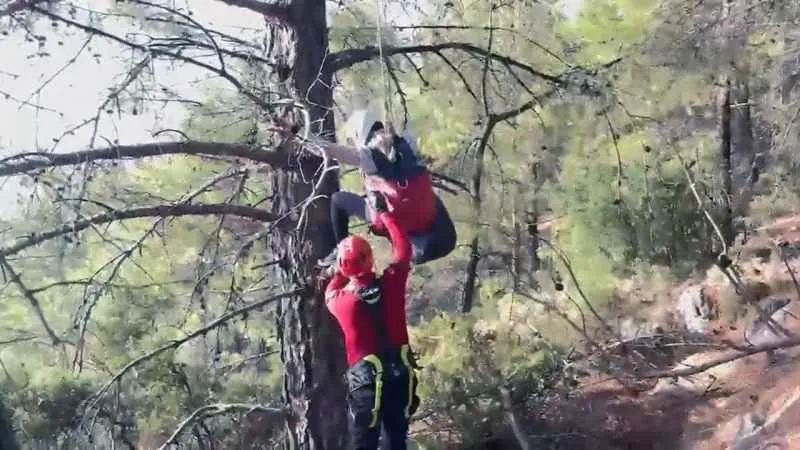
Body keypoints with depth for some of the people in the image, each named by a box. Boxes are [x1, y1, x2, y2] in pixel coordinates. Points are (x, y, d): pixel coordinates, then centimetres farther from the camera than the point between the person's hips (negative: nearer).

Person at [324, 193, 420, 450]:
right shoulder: (390, 283, -9)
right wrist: (381, 213, 15)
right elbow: (403, 248, 7)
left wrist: (338, 272, 26)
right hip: (401, 375, 3)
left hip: (366, 380, -3)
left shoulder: (337, 299, -11)